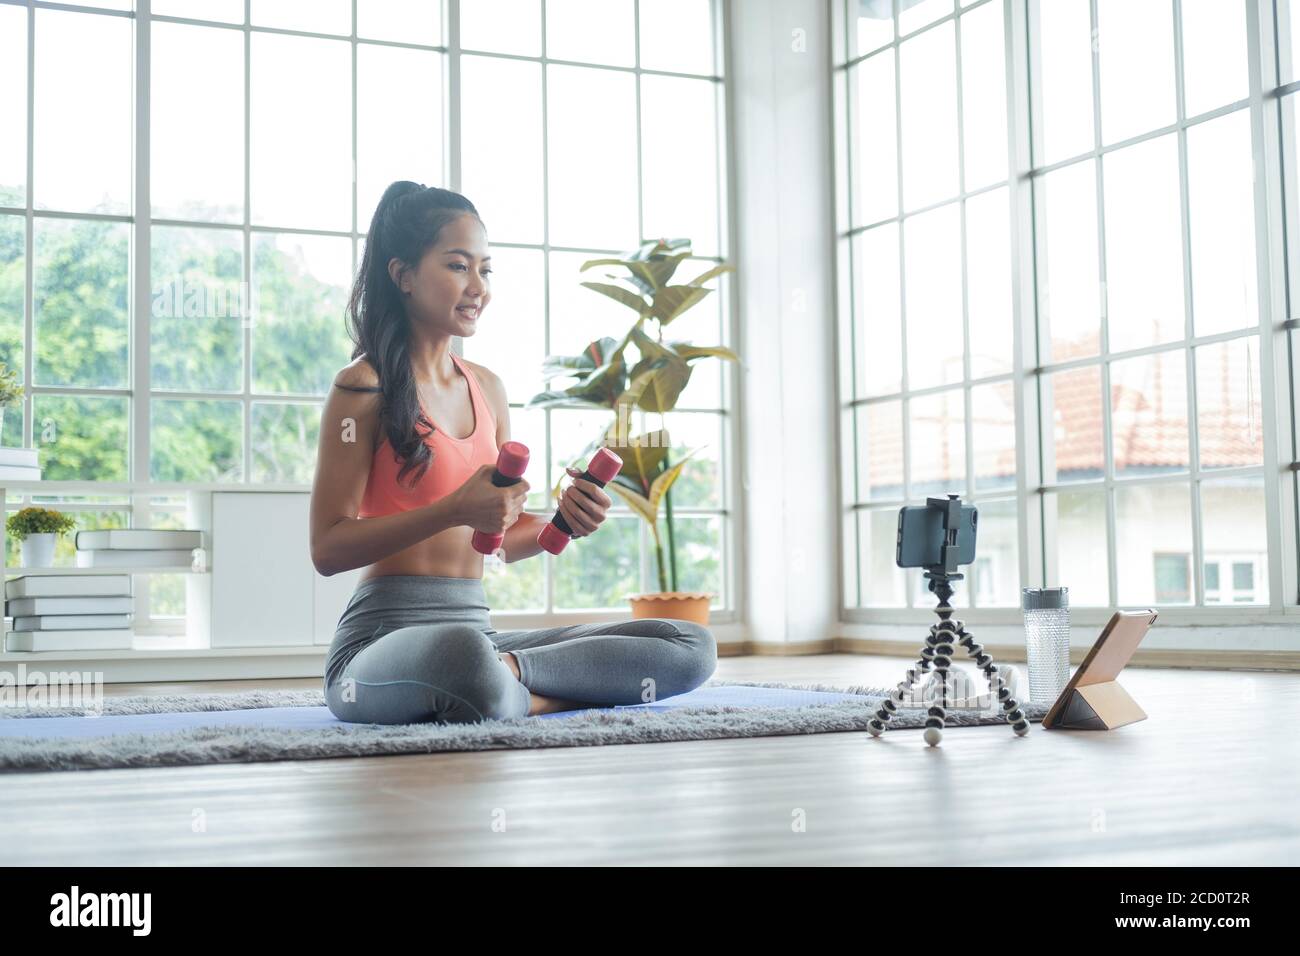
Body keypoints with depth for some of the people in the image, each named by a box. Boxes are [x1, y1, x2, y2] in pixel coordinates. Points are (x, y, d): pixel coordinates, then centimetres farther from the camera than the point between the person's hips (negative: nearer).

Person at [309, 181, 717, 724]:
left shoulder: (487, 389, 16)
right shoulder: (364, 387, -4)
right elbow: (327, 548, -10)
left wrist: (563, 522, -1)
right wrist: (455, 510, -20)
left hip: (476, 628, 7)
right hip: (385, 634, -7)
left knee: (692, 647, -3)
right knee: (462, 652, -45)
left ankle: (508, 674, -11)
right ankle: (521, 697, -13)